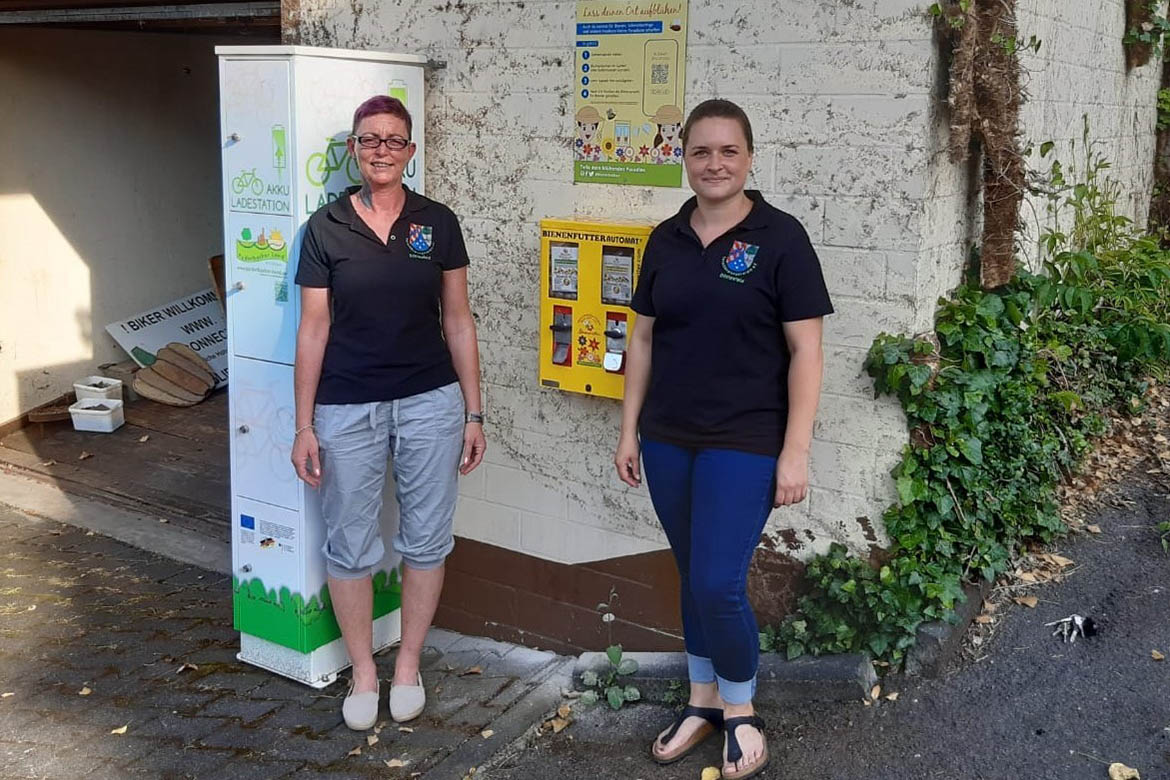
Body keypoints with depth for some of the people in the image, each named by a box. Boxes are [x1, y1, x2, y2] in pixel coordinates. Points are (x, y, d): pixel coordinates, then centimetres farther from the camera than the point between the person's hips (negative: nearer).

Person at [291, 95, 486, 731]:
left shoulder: (438, 223, 1)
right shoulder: (325, 228, -2)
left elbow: (457, 321, 4)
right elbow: (313, 329, -1)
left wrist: (473, 413, 2)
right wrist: (303, 426, -2)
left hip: (430, 402, 1)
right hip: (348, 409, -1)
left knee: (425, 539, 8)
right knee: (349, 545, 7)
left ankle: (408, 665, 27)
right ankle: (362, 672, 26)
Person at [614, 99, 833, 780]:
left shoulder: (779, 237, -7)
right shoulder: (666, 240, 7)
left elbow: (806, 350, -8)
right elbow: (644, 339, 12)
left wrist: (796, 450, -12)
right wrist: (630, 431, 10)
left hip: (745, 442, -4)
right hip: (668, 440, 5)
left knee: (718, 584, -7)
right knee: (693, 579, 13)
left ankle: (741, 710, 18)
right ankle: (703, 701, 32)